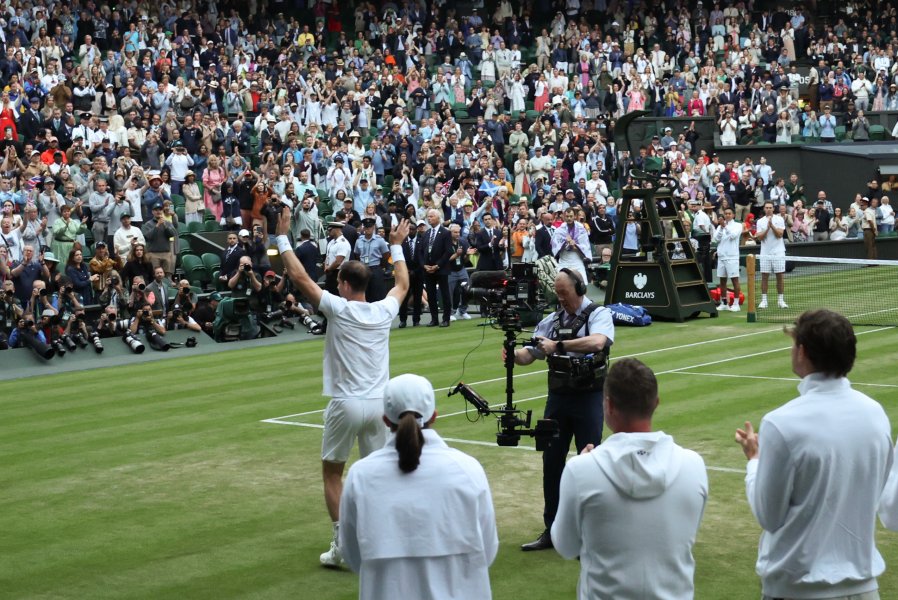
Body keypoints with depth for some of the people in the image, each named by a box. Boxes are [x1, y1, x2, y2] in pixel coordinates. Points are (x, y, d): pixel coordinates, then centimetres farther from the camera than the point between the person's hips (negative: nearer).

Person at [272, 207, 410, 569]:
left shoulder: (338, 309, -10)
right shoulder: (383, 312, 2)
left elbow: (298, 276, -7)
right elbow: (402, 283, 23)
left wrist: (282, 237, 2)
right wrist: (397, 246, 34)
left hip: (346, 404, -4)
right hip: (378, 403, 4)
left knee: (332, 473, 10)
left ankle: (341, 544, 4)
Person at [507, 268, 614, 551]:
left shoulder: (598, 315, -6)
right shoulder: (552, 320, 9)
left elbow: (597, 342, -27)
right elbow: (529, 354, 5)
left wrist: (559, 345, -30)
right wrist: (513, 354, -17)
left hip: (589, 397, -5)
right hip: (558, 397, 5)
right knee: (551, 462, 9)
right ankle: (551, 530, 20)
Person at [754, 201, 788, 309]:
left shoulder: (779, 219, 1)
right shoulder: (760, 221, 5)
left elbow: (780, 234, -9)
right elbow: (759, 238, -3)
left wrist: (772, 225, -18)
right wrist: (767, 228, -15)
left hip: (778, 253, -1)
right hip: (765, 253, 1)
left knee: (780, 276, 1)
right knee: (764, 276, 0)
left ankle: (781, 300, 8)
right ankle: (763, 300, 4)